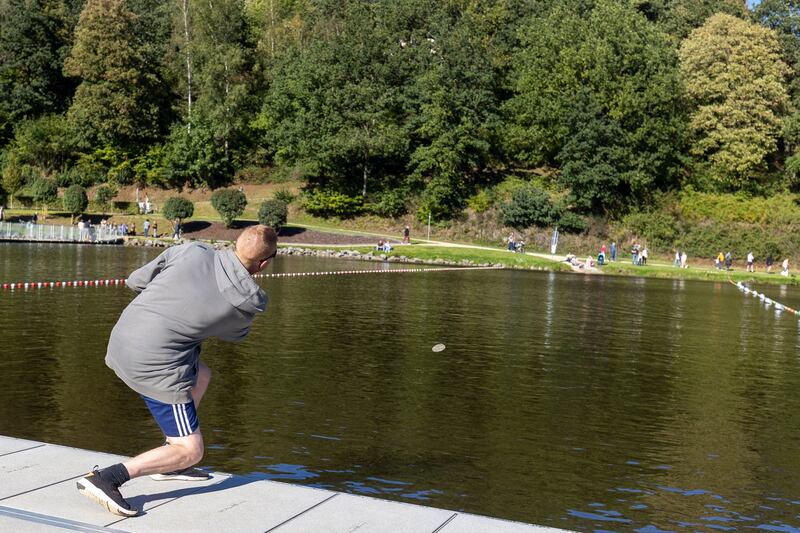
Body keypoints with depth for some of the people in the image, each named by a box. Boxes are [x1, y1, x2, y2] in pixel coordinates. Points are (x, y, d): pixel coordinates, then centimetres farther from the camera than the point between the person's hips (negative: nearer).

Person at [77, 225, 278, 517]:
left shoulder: (193, 251, -2)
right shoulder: (250, 302, -7)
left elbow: (135, 281, 8)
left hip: (121, 339, 7)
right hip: (156, 366, -7)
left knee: (202, 375, 29)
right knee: (190, 451, 5)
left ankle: (168, 464, 29)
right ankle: (107, 478, -12)